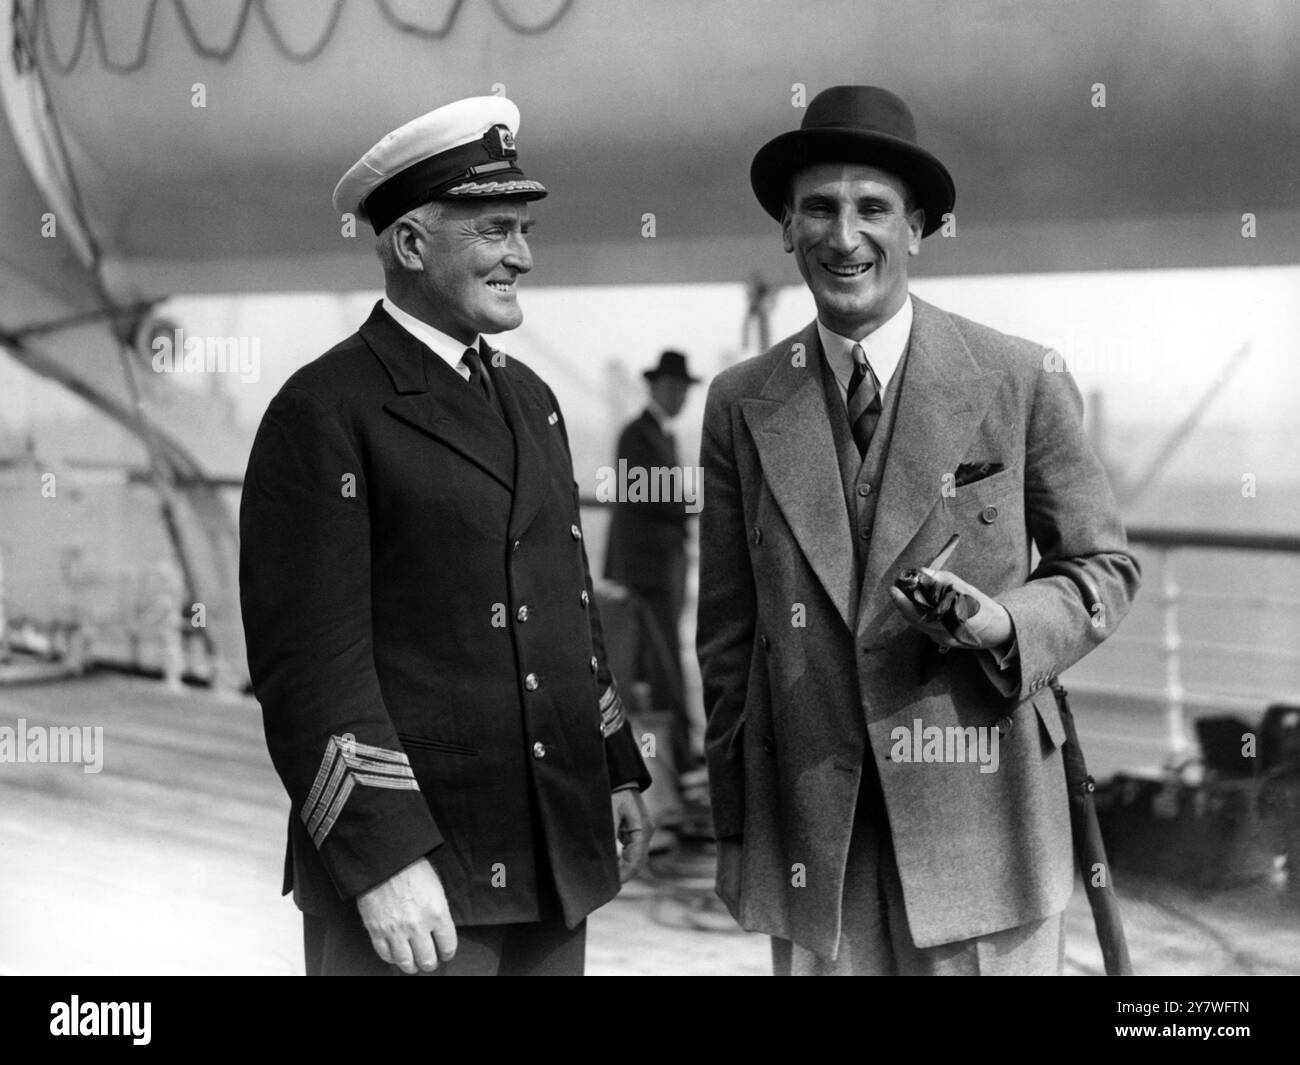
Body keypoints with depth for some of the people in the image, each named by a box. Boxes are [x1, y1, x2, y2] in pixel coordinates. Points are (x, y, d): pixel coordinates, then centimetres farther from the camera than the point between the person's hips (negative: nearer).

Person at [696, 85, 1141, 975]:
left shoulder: (1023, 382, -2)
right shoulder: (743, 405, 4)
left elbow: (1105, 567, 7)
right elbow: (729, 631, 8)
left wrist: (1008, 625, -14)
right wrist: (734, 830, 8)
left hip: (981, 824, -1)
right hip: (808, 840, 2)